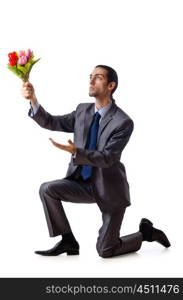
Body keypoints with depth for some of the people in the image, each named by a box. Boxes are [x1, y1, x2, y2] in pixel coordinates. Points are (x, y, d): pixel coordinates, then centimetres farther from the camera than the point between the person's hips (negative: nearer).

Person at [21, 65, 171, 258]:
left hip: (109, 188, -5)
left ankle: (147, 232, 24)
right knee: (47, 189, -19)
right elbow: (50, 122, -2)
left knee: (104, 251, -3)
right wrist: (33, 100, -19)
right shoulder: (82, 111, 1)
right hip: (84, 184, 6)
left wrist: (75, 151, -40)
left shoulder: (123, 122, -19)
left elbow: (106, 158, -25)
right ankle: (68, 241, -3)